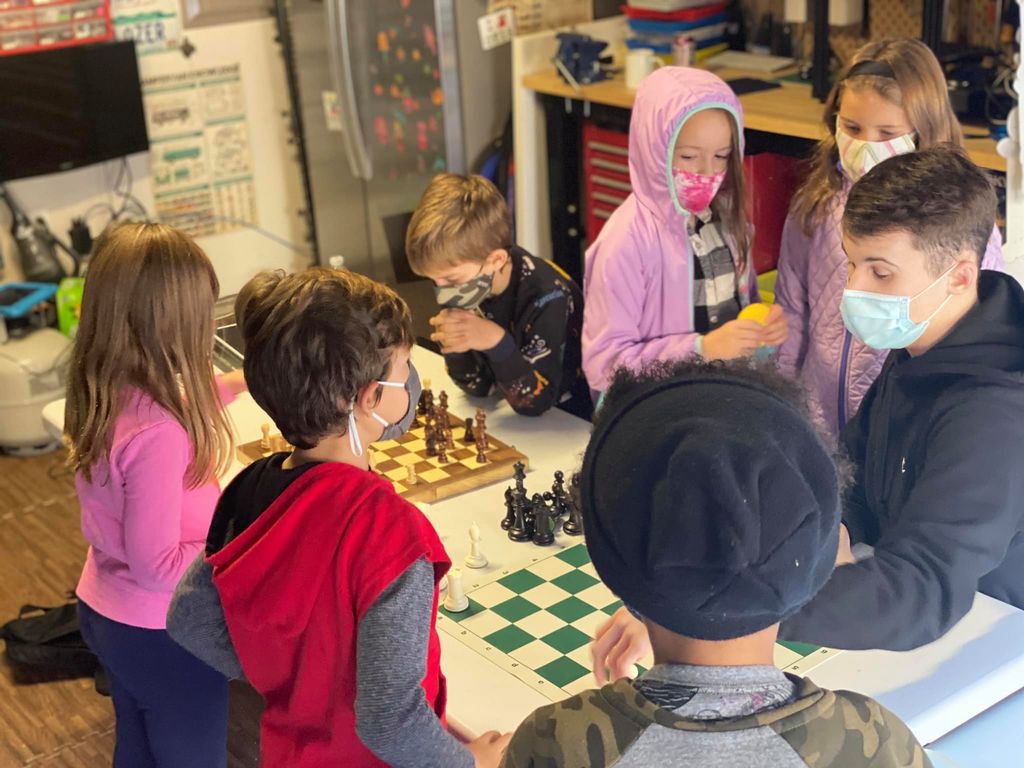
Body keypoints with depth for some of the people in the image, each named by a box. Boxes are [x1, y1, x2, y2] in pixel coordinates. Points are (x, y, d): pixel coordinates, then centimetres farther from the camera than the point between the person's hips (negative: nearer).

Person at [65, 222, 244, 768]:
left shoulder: (99, 396, -8)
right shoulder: (156, 433, -34)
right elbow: (158, 565, -27)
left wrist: (234, 385, 17)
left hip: (102, 608, 8)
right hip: (161, 633, -8)